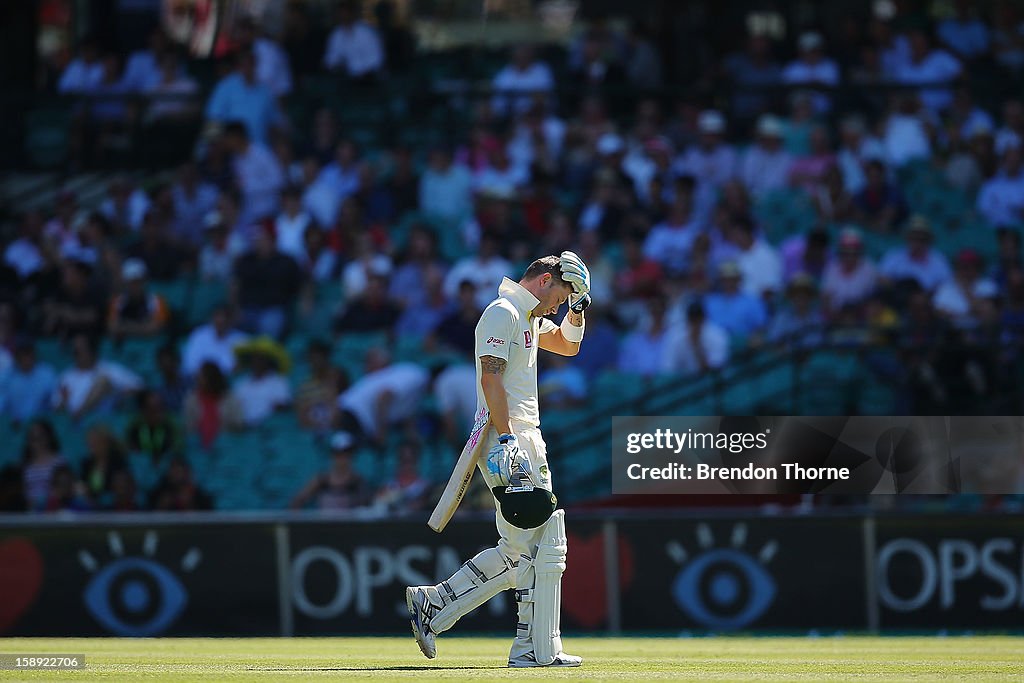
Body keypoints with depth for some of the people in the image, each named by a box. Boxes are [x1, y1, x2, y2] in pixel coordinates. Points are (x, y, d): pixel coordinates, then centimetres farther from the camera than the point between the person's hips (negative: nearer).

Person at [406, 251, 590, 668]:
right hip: (506, 437, -11)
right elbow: (490, 377, -19)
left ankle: (432, 606, 12)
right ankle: (539, 649, -10)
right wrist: (505, 439, -26)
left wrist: (578, 307, 19)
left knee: (519, 549, 10)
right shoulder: (502, 312, -9)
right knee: (543, 544, -11)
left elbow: (567, 345, 37)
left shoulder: (528, 317, 22)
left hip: (522, 440, 11)